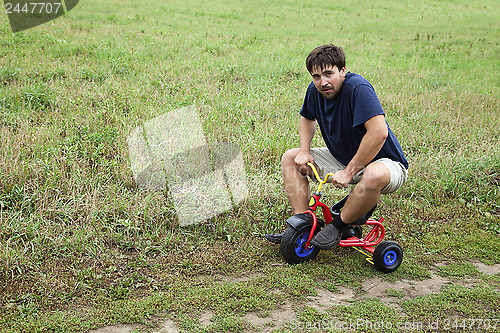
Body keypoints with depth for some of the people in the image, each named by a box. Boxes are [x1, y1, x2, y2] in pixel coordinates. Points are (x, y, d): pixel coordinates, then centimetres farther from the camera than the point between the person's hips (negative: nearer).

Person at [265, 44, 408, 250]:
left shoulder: (358, 88, -28)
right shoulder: (315, 90, -5)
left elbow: (379, 133, -39)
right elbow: (307, 118, 18)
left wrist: (349, 172, -33)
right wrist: (304, 151, 0)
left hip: (384, 162, -7)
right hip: (343, 159, 8)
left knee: (374, 176, -43)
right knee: (290, 158, 2)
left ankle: (338, 226, -17)